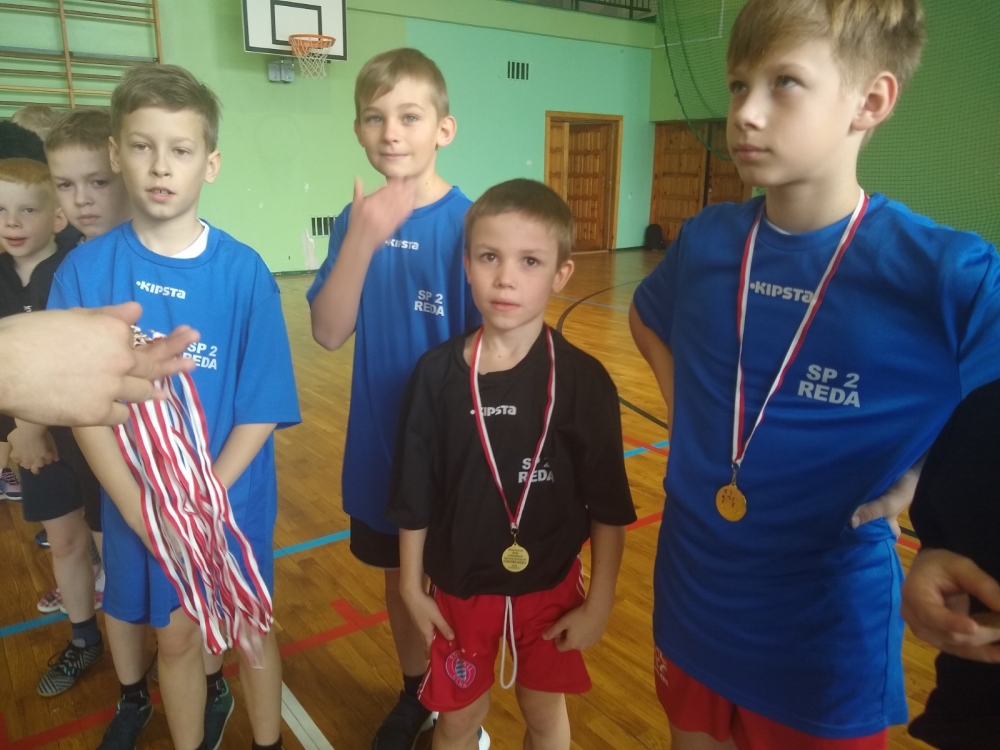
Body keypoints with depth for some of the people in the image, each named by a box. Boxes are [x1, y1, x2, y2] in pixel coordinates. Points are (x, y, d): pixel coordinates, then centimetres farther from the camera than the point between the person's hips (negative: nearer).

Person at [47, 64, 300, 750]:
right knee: (176, 638, 20)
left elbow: (262, 408, -12)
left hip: (234, 499, -1)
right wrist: (143, 511, -15)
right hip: (139, 507, 1)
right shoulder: (86, 269, -9)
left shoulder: (243, 270, -13)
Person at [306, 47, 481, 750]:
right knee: (400, 575, 21)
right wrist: (362, 240, -25)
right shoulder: (358, 218, -3)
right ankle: (416, 693, 45)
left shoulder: (467, 222, -16)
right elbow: (329, 333, -12)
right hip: (381, 446, 4)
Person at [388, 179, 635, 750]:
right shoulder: (437, 373, -14)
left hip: (550, 583, 0)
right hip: (460, 583, 1)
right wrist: (413, 585, 1)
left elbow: (609, 506, -8)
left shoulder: (584, 380, -16)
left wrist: (600, 601, -4)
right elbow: (415, 494, -4)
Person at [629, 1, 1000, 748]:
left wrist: (920, 484, -19)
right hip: (692, 601, 4)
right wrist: (684, 412, 2)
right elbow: (648, 321, 13)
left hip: (831, 632, -3)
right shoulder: (705, 241, -7)